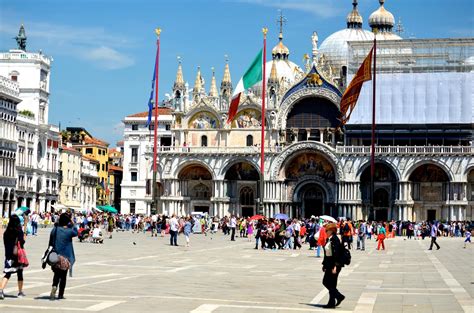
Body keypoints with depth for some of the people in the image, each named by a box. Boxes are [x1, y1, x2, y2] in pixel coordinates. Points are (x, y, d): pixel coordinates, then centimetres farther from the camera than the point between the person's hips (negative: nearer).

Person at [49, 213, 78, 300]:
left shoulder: (54, 230, -2)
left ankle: (54, 286, -15)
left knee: (57, 274, 14)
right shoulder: (69, 231, -12)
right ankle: (60, 294, 12)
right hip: (65, 256, -2)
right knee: (63, 275, 9)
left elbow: (50, 243, 6)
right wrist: (72, 223, 10)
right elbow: (76, 232, 12)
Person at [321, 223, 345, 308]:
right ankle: (339, 296, 20)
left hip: (334, 264, -10)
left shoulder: (335, 239, -17)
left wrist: (335, 267, -24)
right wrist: (324, 264, 17)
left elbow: (336, 253, -21)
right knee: (325, 282, 12)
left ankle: (332, 303, 8)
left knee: (331, 284, -2)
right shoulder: (328, 239, 11)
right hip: (329, 264, 10)